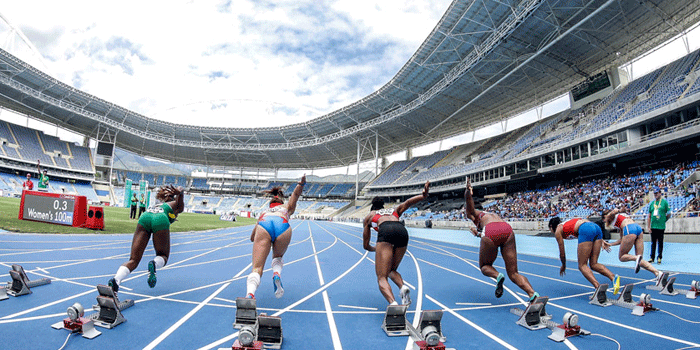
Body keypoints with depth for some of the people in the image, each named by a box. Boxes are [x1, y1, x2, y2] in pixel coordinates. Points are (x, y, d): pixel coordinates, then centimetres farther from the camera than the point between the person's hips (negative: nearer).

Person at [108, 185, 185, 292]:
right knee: (163, 256, 15)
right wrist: (179, 192, -13)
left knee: (133, 260, -1)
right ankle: (154, 264, -21)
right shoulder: (177, 205, 30)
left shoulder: (157, 205, 43)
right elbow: (181, 189, 10)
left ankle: (116, 280, -29)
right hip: (161, 221, -4)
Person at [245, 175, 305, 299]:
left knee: (256, 268, -6)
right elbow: (296, 194, 23)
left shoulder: (264, 212, 44)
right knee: (278, 257, 28)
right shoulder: (286, 208, 41)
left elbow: (252, 238, 46)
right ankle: (277, 274, -3)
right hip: (283, 226, 0)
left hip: (264, 224, 0)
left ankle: (250, 293, -35)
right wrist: (302, 183, 3)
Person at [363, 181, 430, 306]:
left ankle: (393, 304, -31)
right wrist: (423, 195, 0)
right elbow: (408, 202, 18)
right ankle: (403, 287, -7)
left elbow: (366, 246, 35)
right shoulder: (394, 211, 40)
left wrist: (374, 248, 56)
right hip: (402, 230, 4)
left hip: (385, 231, -3)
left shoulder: (369, 216, 33)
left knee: (381, 278, -3)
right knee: (392, 270, 24)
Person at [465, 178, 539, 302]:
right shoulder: (491, 214, 41)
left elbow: (468, 199, 6)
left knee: (484, 266, 19)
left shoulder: (473, 214, 27)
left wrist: (468, 191, -15)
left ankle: (497, 276, -13)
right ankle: (533, 295, -17)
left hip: (491, 232, -5)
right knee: (513, 274, 8)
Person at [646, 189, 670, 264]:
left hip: (661, 226, -3)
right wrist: (648, 227, 6)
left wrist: (664, 220, -2)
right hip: (653, 226, 3)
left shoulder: (664, 202, 2)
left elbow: (669, 213, 4)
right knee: (653, 242, 7)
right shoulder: (652, 203, 12)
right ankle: (652, 258, 11)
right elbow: (649, 216, 11)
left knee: (660, 243, 3)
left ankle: (659, 258, 9)